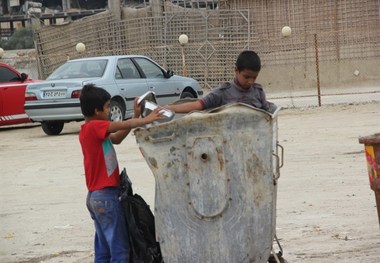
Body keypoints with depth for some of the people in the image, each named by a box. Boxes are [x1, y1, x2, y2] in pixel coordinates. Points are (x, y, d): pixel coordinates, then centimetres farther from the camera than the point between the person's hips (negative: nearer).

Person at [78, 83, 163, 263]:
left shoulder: (90, 130, 12)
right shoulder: (94, 127, -16)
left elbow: (116, 139, 15)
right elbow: (125, 125, -17)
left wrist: (136, 116, 8)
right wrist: (146, 120, -3)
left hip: (97, 196, 10)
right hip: (106, 196, -10)